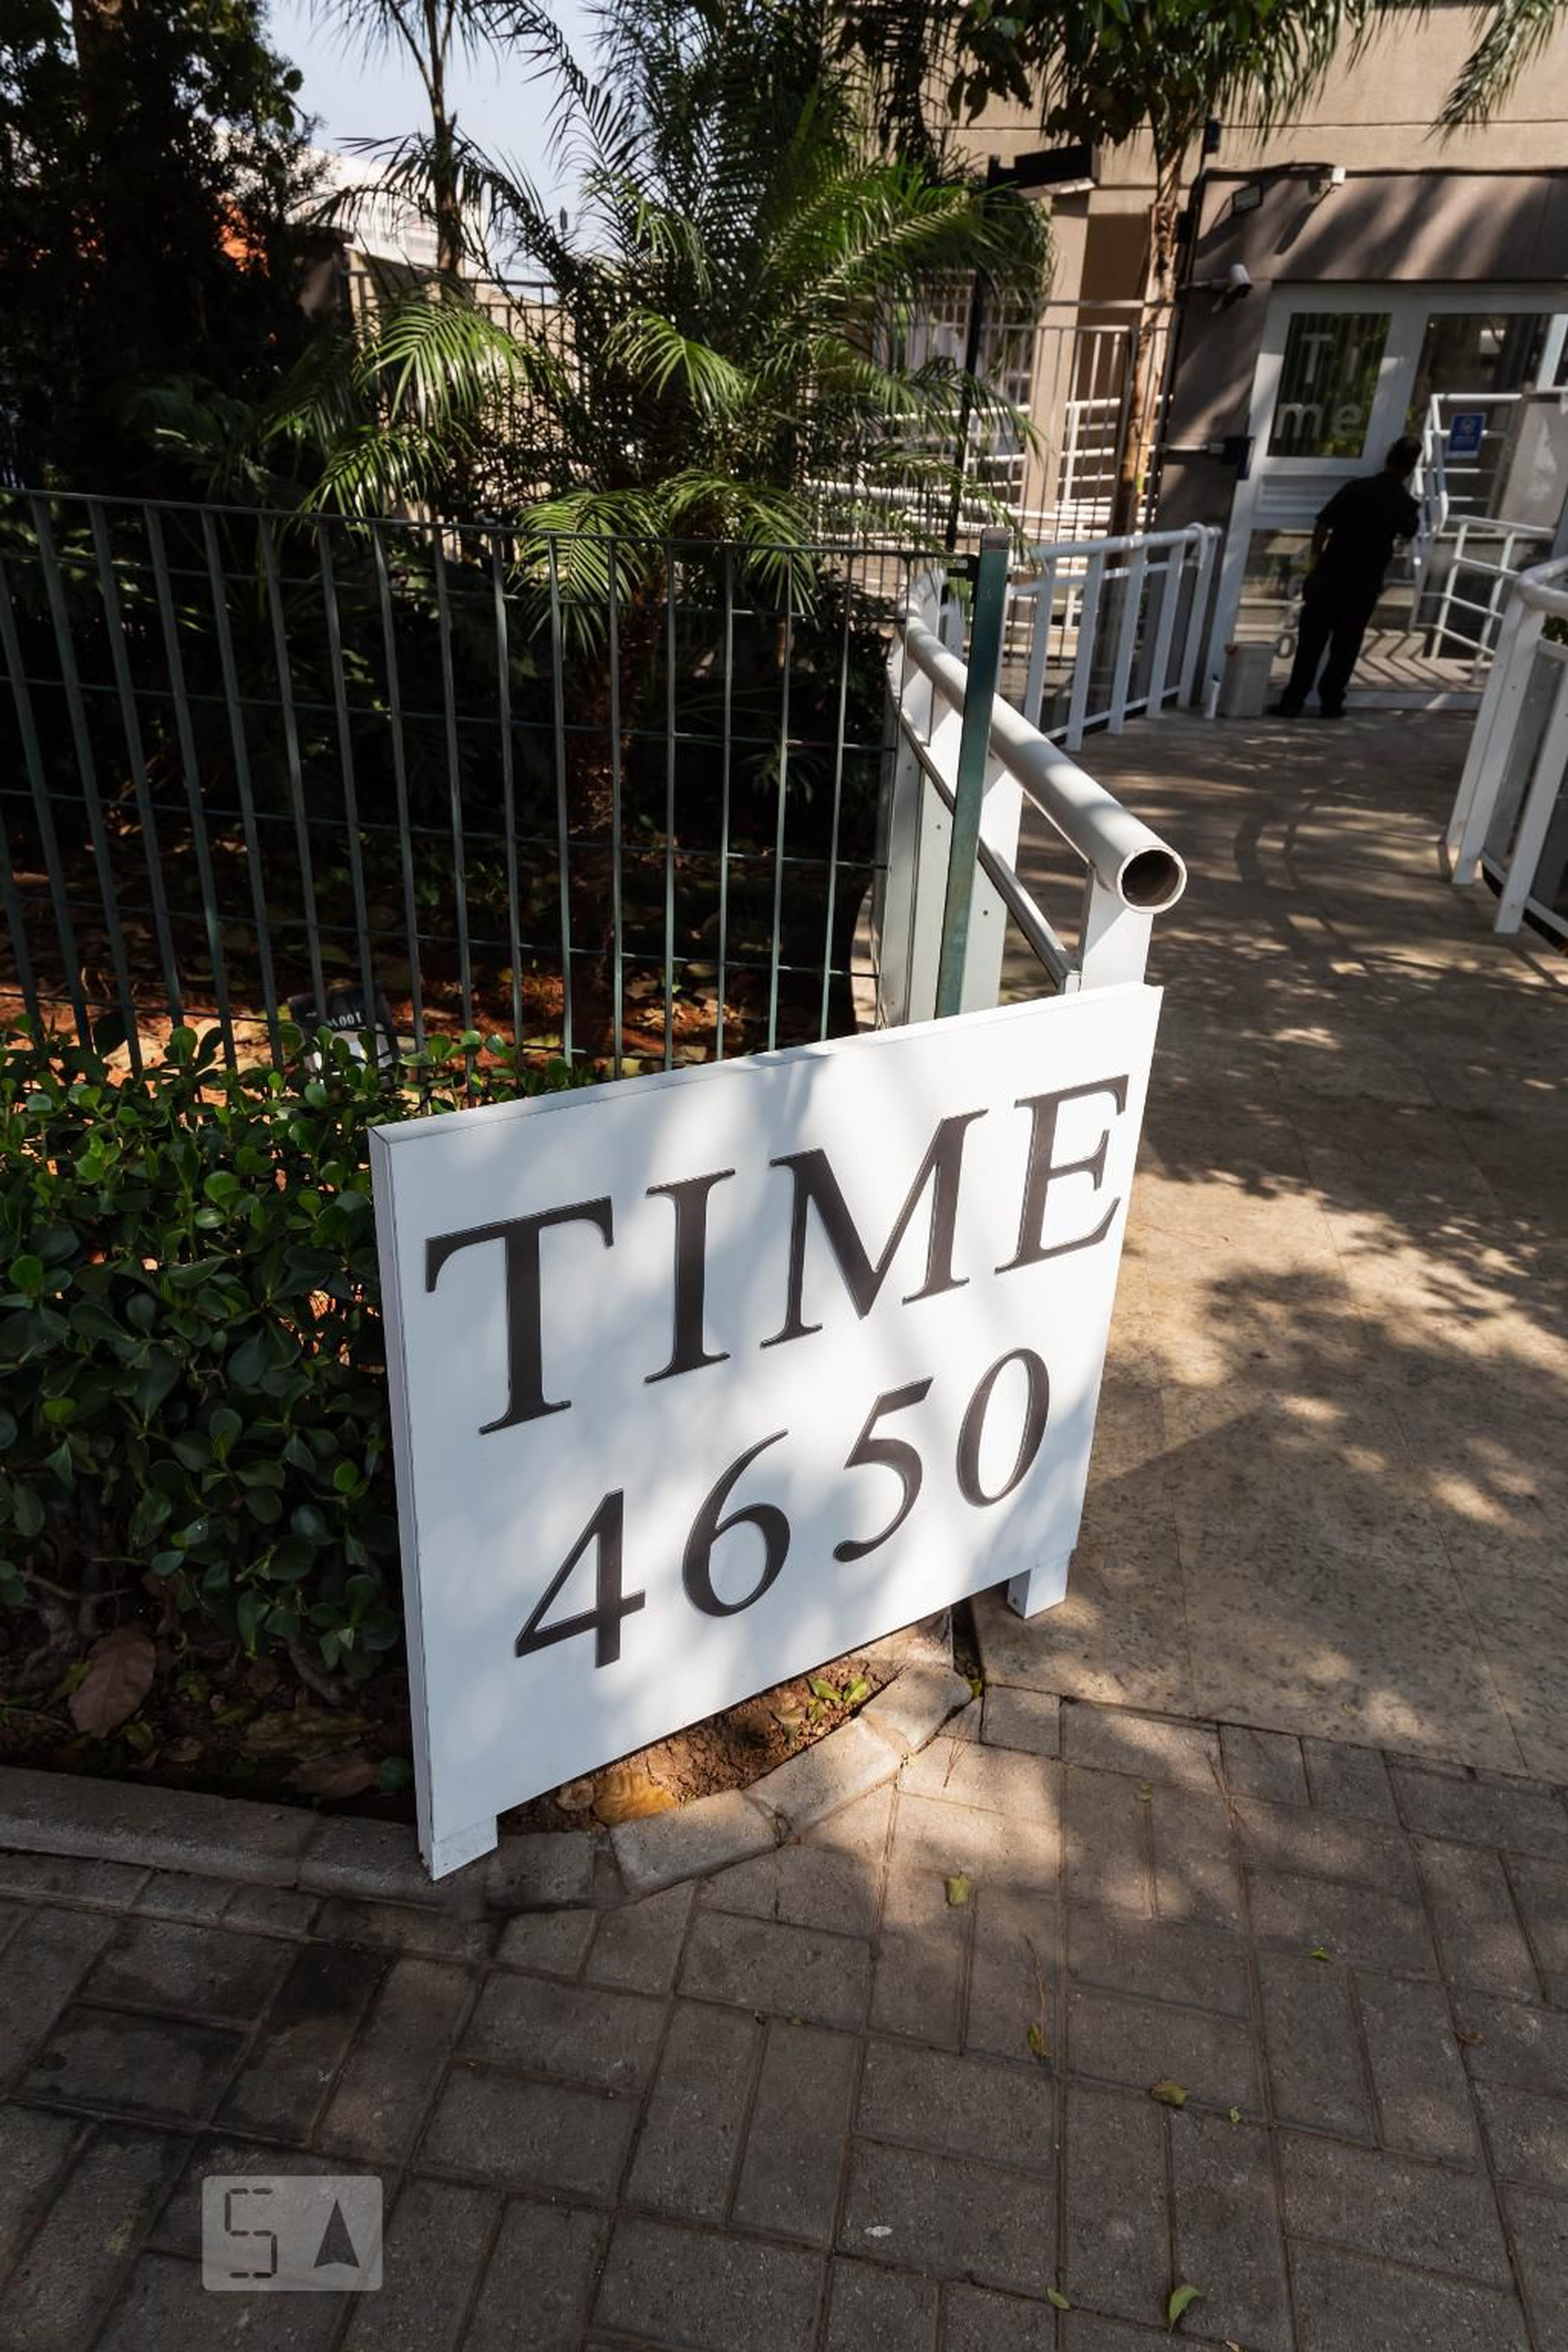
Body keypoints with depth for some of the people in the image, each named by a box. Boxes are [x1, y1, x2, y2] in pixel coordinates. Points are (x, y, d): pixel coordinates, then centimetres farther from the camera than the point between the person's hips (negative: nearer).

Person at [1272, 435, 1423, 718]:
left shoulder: (1357, 487, -4)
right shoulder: (1406, 504, -1)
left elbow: (1322, 525, -5)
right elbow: (1409, 533, 20)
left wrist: (1316, 557, 8)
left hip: (1331, 574, -1)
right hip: (1365, 582, 1)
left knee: (1311, 641, 2)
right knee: (1345, 645, 11)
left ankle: (1292, 702, 1)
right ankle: (1331, 703, 14)